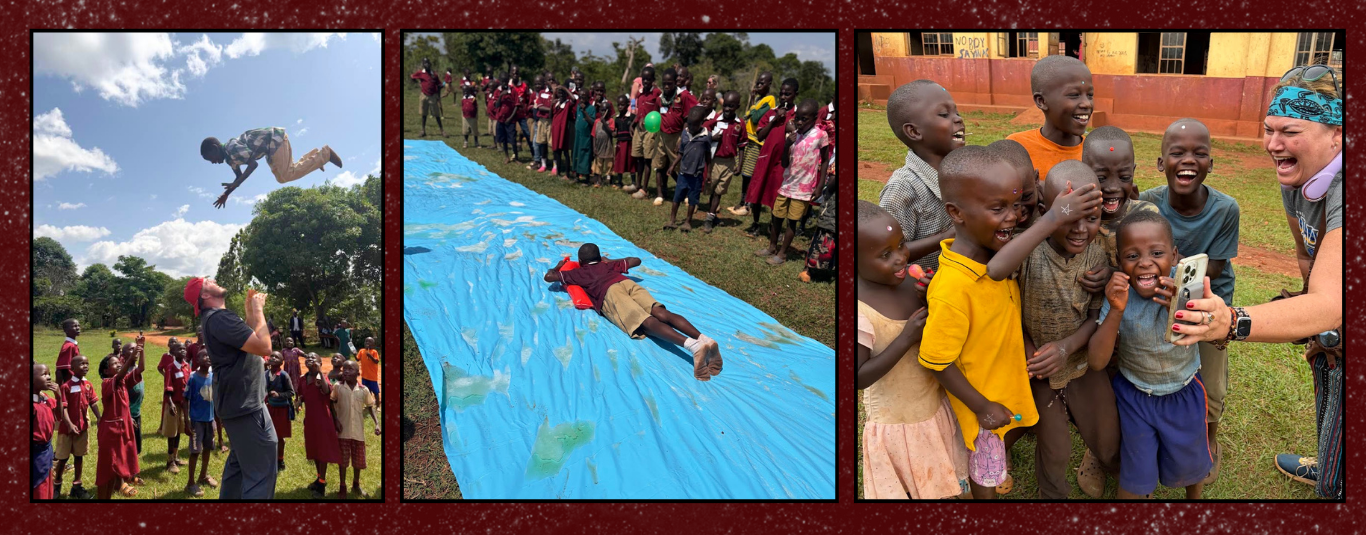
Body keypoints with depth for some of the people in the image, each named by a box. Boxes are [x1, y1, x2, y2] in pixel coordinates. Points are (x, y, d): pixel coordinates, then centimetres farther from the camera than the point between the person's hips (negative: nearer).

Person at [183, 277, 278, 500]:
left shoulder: (215, 319, 15)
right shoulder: (220, 318, -20)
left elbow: (250, 341, 19)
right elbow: (264, 347, -26)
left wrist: (251, 312, 12)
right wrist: (258, 310, -15)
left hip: (239, 402, 11)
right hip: (245, 404, -11)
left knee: (239, 464, 22)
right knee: (262, 469, -11)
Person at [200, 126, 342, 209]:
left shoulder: (232, 148, -23)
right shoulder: (229, 157, 8)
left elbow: (253, 164, -30)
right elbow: (240, 176, 20)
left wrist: (234, 185, -31)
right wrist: (226, 194, 12)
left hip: (275, 138, -10)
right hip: (272, 144, 10)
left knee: (287, 175, -17)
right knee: (281, 178, 13)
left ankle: (324, 154, -8)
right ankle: (314, 156, 21)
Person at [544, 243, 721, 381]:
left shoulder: (578, 272, 32)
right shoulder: (608, 265, 41)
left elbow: (548, 276, 38)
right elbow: (636, 260, 53)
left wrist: (558, 266, 58)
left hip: (609, 293, -5)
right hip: (628, 283, 5)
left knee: (648, 323, -25)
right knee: (662, 314, -16)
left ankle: (692, 345, -51)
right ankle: (703, 338, -44)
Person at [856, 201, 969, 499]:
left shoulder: (910, 280, -11)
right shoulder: (861, 311, -30)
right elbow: (859, 378, -28)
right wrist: (906, 338, -32)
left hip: (934, 404, 6)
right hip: (897, 418, -6)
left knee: (934, 479, 28)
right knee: (907, 486, 18)